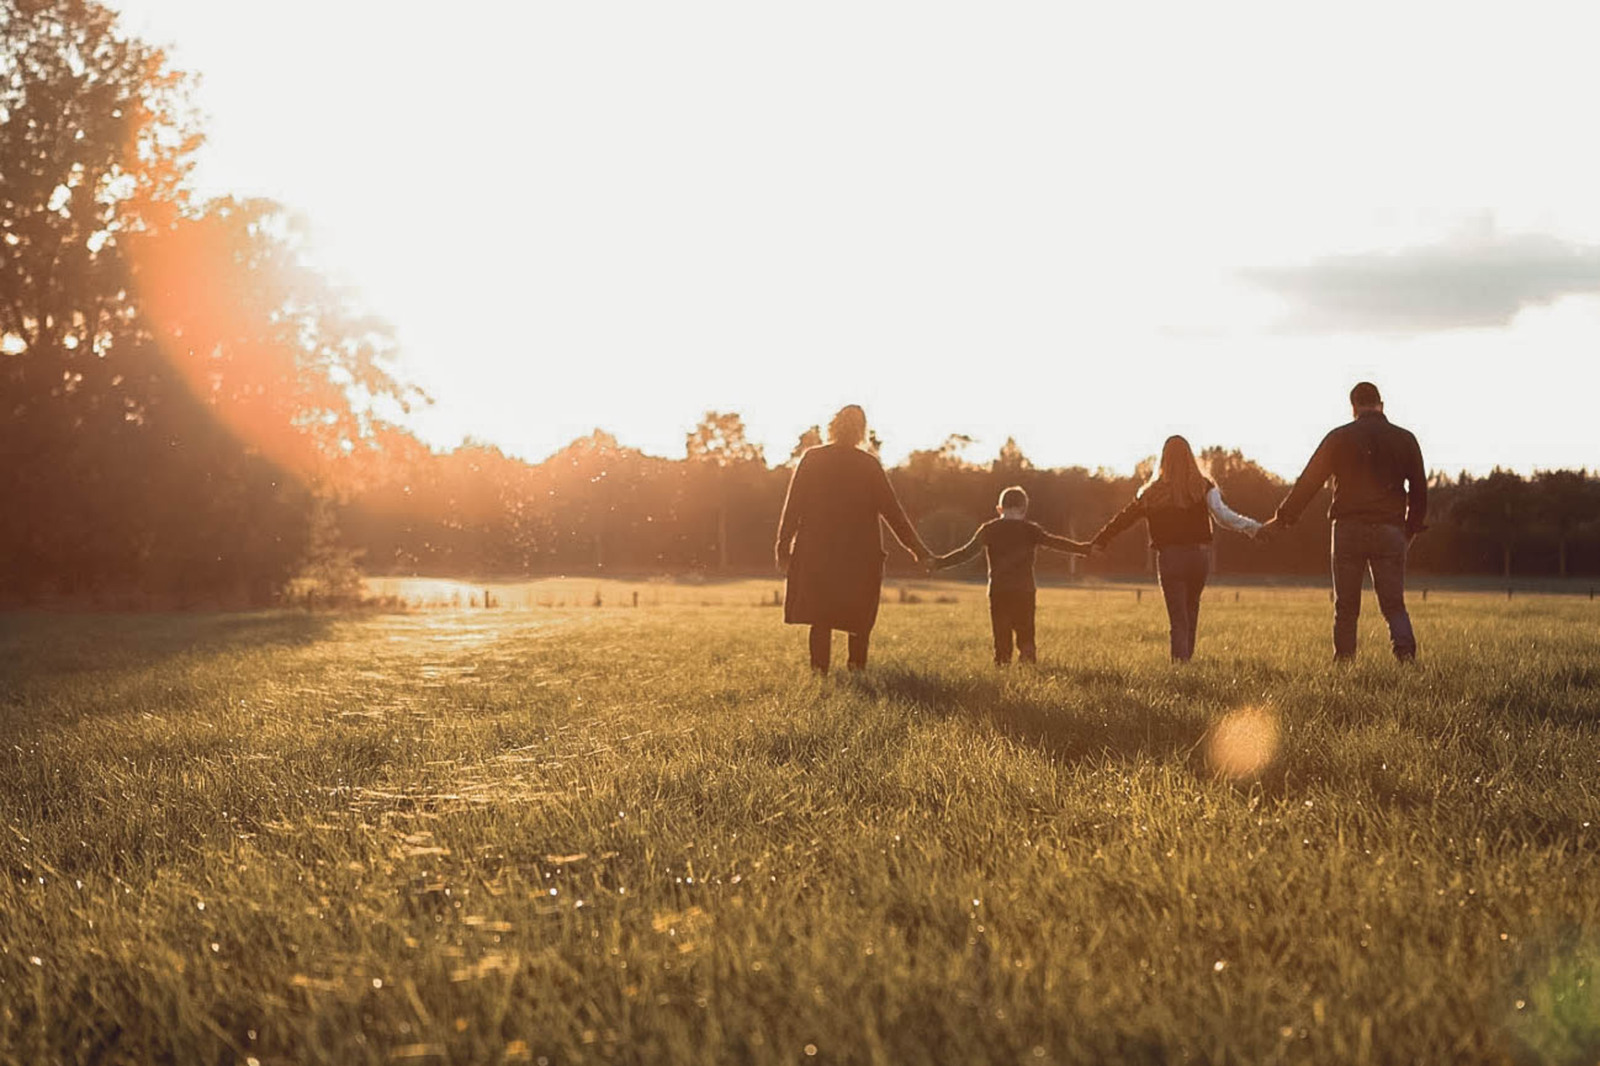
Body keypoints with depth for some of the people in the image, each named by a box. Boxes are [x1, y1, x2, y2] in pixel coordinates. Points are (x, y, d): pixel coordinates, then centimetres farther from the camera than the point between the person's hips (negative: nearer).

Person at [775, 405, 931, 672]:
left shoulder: (812, 459, -1)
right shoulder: (869, 464, -3)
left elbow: (792, 506, -2)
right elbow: (892, 510, -2)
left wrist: (784, 546, 4)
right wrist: (917, 548, 4)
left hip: (816, 553, 1)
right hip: (860, 556, -1)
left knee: (820, 617, 6)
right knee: (859, 618, 13)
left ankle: (820, 668, -1)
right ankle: (857, 665, 10)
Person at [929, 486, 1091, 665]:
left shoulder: (989, 529, 2)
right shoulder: (1030, 530, 1)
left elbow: (967, 552, -2)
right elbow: (1054, 543, -5)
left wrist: (939, 562, 4)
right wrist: (1085, 549, -3)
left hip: (998, 592, 1)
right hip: (1024, 592, -1)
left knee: (1001, 638, 7)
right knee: (1025, 637, 6)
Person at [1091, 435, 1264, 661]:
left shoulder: (1153, 492, 2)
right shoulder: (1203, 487, 0)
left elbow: (1124, 518, 8)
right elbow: (1223, 515, -13)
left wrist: (1098, 542, 17)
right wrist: (1255, 527, -11)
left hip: (1169, 558, -1)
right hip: (1200, 555, 1)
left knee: (1178, 617, 2)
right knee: (1191, 609, 20)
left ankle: (1180, 659, -12)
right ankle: (1187, 656, 21)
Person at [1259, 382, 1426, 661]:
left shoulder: (1339, 438, 1)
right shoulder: (1405, 439, 8)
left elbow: (1307, 483, 2)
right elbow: (1419, 490, 12)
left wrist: (1281, 520, 9)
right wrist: (1412, 529, 23)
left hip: (1349, 529, -1)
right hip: (1390, 530, 1)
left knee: (1345, 607, 6)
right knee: (1393, 604, 2)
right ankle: (1405, 650, -22)